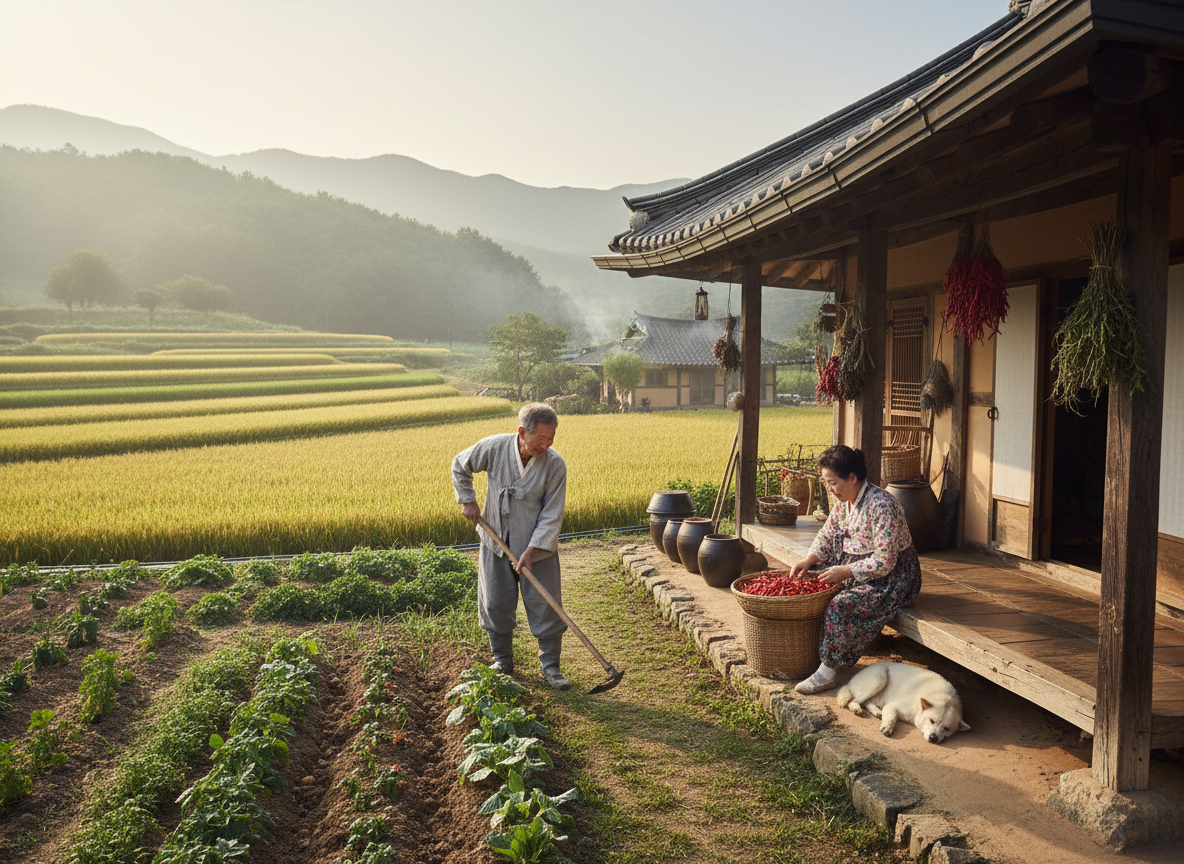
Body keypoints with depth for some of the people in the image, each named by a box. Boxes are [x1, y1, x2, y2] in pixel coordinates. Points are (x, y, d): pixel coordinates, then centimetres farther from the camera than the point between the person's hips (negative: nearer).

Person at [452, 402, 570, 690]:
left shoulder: (555, 465, -18)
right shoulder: (494, 447, -15)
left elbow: (552, 515, -14)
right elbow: (460, 466, 5)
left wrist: (532, 550, -20)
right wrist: (467, 501, 2)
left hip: (538, 547, -1)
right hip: (496, 542, 2)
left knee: (545, 606, 0)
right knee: (495, 603, 9)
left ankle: (550, 667, 15)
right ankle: (502, 661, 28)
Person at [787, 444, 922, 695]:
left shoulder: (881, 506, -26)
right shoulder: (844, 500, 1)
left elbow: (883, 563, -26)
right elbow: (827, 535, 13)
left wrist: (845, 572, -25)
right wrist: (808, 560, -4)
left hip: (891, 577, -9)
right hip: (855, 566, 9)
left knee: (841, 606, -29)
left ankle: (827, 672, -19)